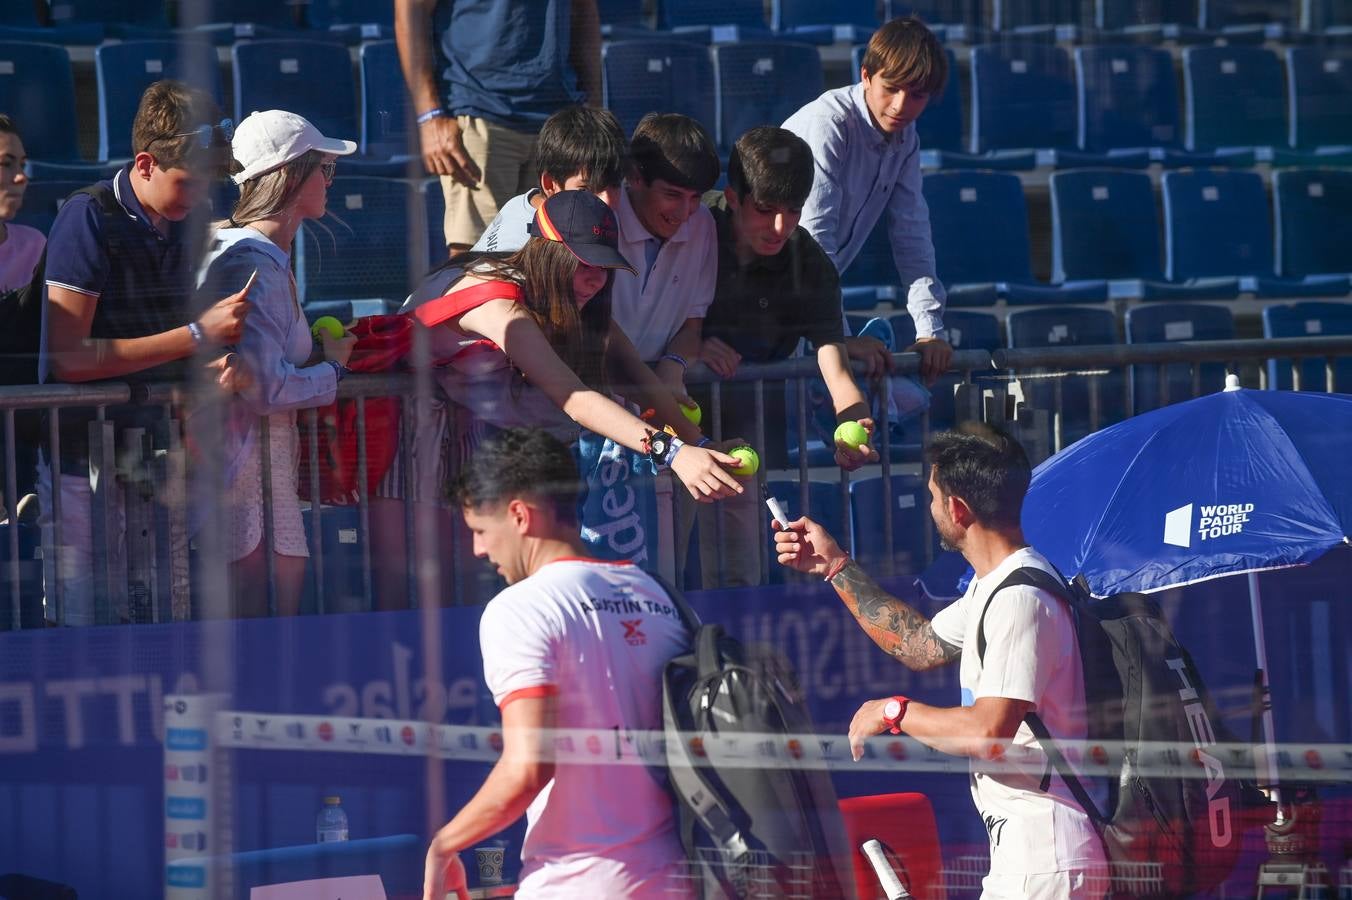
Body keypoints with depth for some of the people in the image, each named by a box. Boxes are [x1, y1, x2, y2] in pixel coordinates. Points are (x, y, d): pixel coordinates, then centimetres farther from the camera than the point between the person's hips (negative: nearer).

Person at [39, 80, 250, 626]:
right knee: (82, 627, -6)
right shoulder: (89, 220, -11)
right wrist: (197, 336, -17)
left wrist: (228, 362, -8)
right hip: (85, 456, -6)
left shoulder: (191, 224, 9)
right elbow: (67, 357, -17)